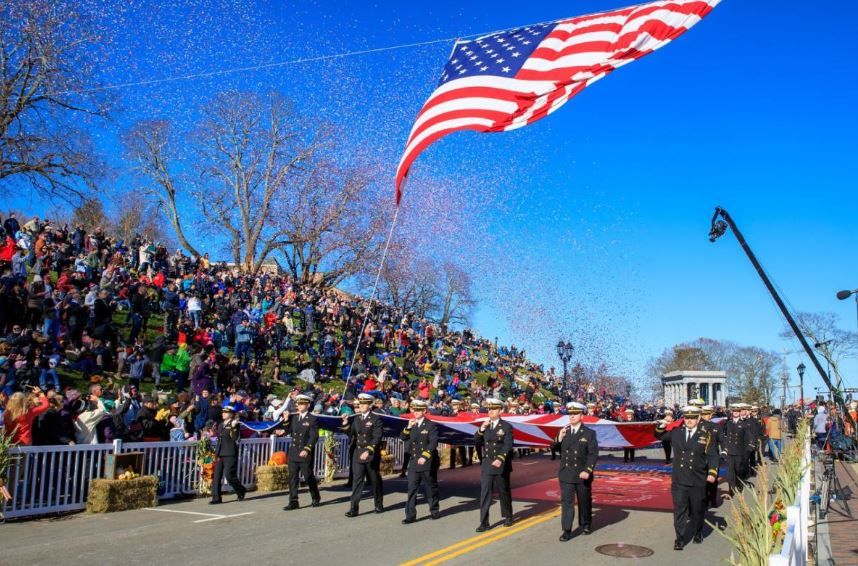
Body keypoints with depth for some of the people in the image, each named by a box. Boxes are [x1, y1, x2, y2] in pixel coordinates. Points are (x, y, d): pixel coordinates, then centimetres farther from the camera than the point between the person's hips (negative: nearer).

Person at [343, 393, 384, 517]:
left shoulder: (376, 419, -8)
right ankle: (353, 508, -2)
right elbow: (351, 434, 10)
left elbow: (377, 438, -15)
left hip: (372, 455, -4)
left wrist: (368, 451, -24)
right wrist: (346, 423, -2)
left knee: (375, 480, 10)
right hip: (358, 454, 4)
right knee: (356, 480, -2)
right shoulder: (356, 419, 9)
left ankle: (379, 505, 26)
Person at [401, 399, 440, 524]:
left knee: (430, 488, 9)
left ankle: (435, 511, 25)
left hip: (427, 462, -5)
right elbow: (404, 438, 6)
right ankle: (410, 515, 0)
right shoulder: (411, 424, 11)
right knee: (411, 489, -1)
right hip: (414, 462, 5)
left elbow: (433, 443, -16)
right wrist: (408, 427, -10)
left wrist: (425, 456, -25)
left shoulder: (431, 425, -8)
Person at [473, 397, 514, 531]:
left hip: (501, 466, -3)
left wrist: (500, 459, -29)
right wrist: (481, 429, -8)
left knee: (504, 492, 11)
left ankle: (508, 517, 31)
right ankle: (484, 523, -1)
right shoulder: (484, 426, 9)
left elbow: (508, 446, -15)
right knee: (485, 493, -3)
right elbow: (476, 442, 7)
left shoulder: (506, 427, -7)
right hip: (486, 465, 3)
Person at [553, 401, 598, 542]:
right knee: (566, 502, -5)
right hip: (566, 474, 2)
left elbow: (593, 454, -9)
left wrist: (588, 471, -20)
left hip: (582, 475, -2)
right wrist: (559, 439, -11)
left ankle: (586, 524, 34)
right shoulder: (563, 432, 6)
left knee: (584, 502, 13)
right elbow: (558, 450, 8)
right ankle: (566, 531, -3)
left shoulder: (589, 433, -5)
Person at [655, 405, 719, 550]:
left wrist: (712, 472, -16)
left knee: (697, 509, 15)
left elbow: (712, 456, -2)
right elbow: (658, 435, 16)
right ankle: (680, 539, 5)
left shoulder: (705, 435, -2)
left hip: (698, 481, -1)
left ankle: (698, 534, 37)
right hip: (678, 480, 1)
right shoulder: (676, 432, 3)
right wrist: (661, 426, -6)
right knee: (679, 510, -1)